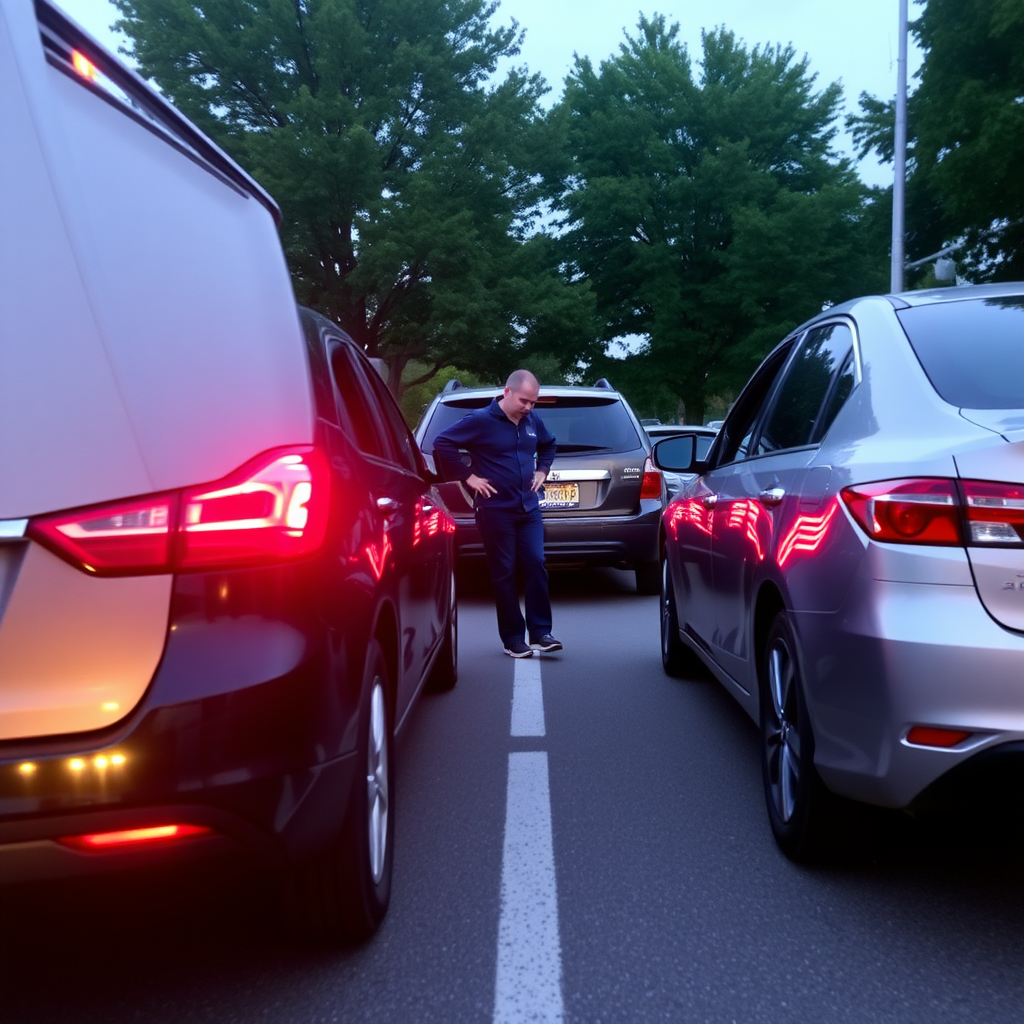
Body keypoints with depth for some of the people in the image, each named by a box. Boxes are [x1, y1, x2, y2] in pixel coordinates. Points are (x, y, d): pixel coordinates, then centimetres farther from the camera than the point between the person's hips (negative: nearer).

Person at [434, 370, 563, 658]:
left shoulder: (532, 421, 8)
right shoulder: (481, 420, -11)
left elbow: (548, 444, 29)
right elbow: (442, 443, -12)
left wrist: (542, 470, 13)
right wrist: (467, 476, -12)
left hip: (529, 508, 5)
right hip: (496, 510, -5)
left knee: (536, 566, -1)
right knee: (504, 573, 1)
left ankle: (540, 633, 5)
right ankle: (513, 639, 8)